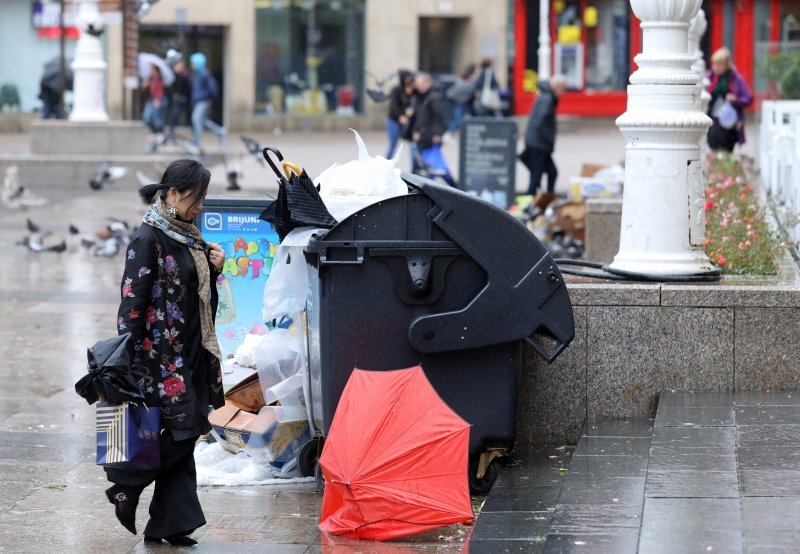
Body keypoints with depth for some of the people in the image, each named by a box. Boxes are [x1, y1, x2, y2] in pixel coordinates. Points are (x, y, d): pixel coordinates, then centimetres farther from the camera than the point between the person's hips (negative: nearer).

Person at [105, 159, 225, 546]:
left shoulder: (188, 237, 13)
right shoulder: (149, 239, -12)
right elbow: (133, 302, -15)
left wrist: (214, 268, 3)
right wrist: (128, 363, -19)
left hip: (193, 353, 8)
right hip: (163, 353, -8)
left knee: (184, 436, 6)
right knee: (182, 430, -11)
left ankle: (168, 526, 11)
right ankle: (125, 485, 9)